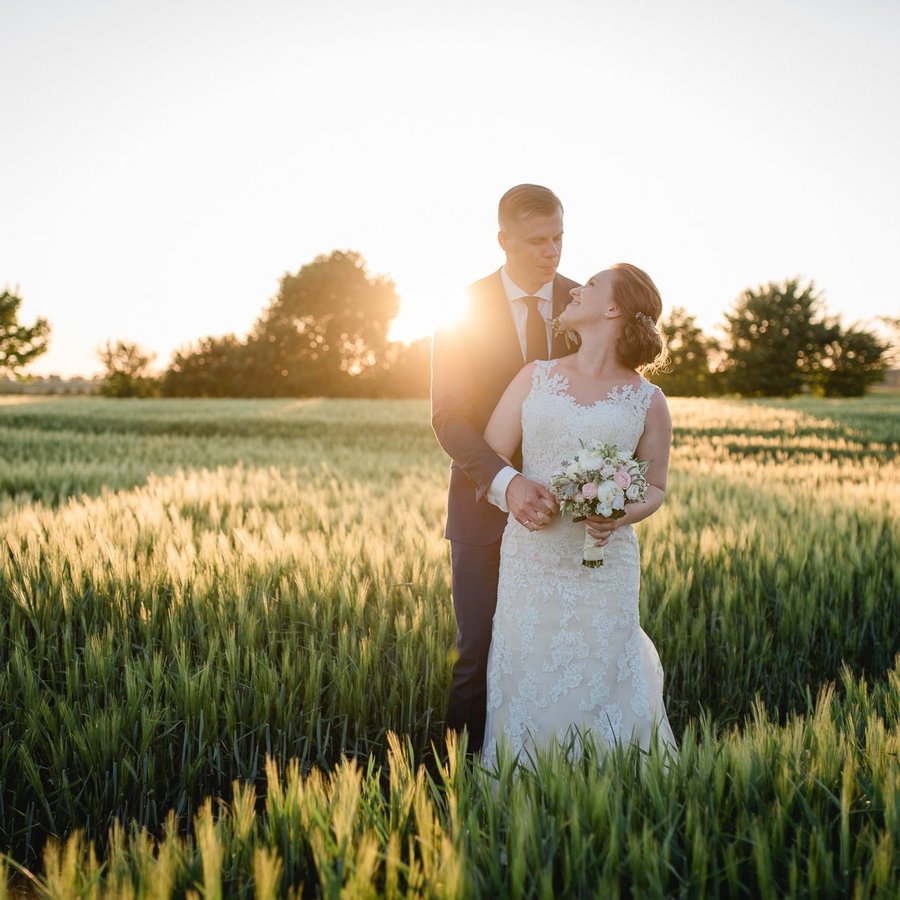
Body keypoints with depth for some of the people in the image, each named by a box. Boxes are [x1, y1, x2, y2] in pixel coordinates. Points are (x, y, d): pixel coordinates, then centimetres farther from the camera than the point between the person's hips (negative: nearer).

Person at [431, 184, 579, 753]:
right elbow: (449, 418, -12)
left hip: (563, 505, 2)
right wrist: (506, 483, -28)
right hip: (486, 503, -2)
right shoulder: (465, 309, -6)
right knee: (478, 652, 4)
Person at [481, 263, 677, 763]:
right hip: (530, 561, 2)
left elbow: (655, 487, 9)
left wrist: (623, 515, -11)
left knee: (600, 686, 1)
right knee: (528, 690, 4)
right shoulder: (535, 378, 9)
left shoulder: (647, 401, 3)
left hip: (604, 566, -1)